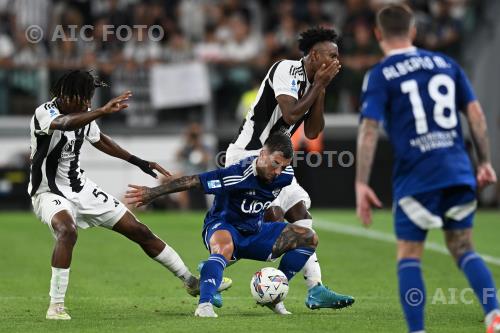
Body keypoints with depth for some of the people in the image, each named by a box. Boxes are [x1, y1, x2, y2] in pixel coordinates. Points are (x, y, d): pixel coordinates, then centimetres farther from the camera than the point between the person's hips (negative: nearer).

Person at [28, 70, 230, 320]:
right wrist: (103, 111, -58)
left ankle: (191, 281, 22)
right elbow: (64, 124, -47)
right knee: (67, 231, -40)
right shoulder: (44, 114, -22)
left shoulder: (83, 114, 0)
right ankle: (56, 306, -31)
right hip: (49, 193, -7)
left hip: (80, 187, 7)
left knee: (139, 231, 7)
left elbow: (98, 139, 22)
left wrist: (138, 162, 26)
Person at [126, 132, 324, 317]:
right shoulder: (237, 174, -29)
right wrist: (153, 192, -22)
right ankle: (204, 305, -46)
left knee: (309, 238, -2)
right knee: (224, 247, -43)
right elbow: (192, 181, -25)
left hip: (254, 233, 7)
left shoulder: (286, 175, -11)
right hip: (222, 226, -7)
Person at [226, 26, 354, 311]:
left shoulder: (312, 82, 12)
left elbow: (312, 132, 8)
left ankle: (316, 289, 3)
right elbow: (290, 115, -25)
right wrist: (319, 85, -15)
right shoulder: (286, 70, -15)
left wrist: (321, 90, 0)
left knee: (300, 211, 4)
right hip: (249, 156, -10)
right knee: (272, 216, -17)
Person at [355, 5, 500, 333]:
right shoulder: (446, 64, 12)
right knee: (463, 248, 12)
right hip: (458, 173, 4)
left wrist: (361, 184, -9)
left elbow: (369, 129, -9)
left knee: (409, 255, 8)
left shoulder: (380, 75, -1)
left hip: (415, 178, -4)